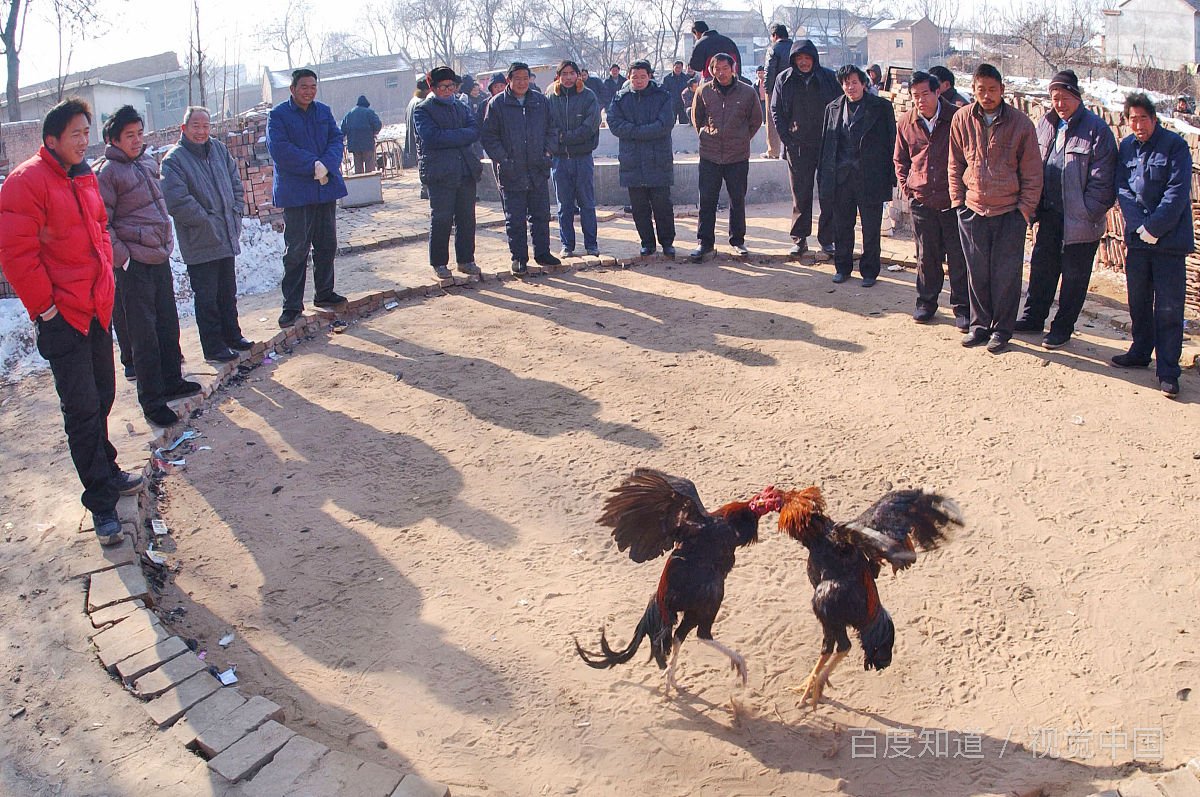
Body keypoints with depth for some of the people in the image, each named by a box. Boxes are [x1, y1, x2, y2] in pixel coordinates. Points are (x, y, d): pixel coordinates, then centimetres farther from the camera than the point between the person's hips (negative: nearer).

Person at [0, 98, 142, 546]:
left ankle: (106, 473, 36)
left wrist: (105, 272, 14)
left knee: (102, 397, 19)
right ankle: (101, 502, 3)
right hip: (62, 314, -8)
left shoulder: (84, 177, 11)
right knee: (82, 409, -4)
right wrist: (44, 304, -15)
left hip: (96, 307, 8)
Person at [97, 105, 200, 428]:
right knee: (144, 334, -2)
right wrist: (122, 256, -15)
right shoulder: (108, 172, -11)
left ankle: (172, 380, 32)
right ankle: (152, 400, 5)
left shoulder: (149, 163, 11)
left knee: (168, 323, 16)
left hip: (160, 258, 7)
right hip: (135, 264, -7)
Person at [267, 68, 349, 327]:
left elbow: (336, 139, 3)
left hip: (326, 187, 5)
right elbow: (280, 149, -15)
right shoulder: (278, 115, -4)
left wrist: (326, 165, -16)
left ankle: (324, 293, 28)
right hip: (296, 192, -5)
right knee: (296, 250, -3)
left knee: (327, 245, 13)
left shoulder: (324, 111, 12)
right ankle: (292, 304, 3)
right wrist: (313, 166, -20)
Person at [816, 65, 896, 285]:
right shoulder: (833, 108, 11)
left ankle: (869, 271, 16)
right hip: (840, 177, 3)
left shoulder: (881, 107, 0)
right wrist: (823, 177, 7)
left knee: (871, 228, 4)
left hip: (870, 178, -3)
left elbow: (891, 142, 0)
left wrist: (890, 176, -5)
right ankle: (842, 267, 25)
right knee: (842, 227, 10)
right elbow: (825, 143, 13)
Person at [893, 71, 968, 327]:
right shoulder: (905, 124, 4)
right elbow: (899, 159, 18)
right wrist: (906, 186, 6)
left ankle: (961, 307, 11)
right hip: (921, 200, 3)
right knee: (926, 256, 12)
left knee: (958, 256, 1)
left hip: (953, 200, -2)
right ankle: (926, 301, 26)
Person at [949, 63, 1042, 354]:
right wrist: (958, 200, 4)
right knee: (977, 273, 9)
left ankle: (1001, 329, 15)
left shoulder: (1020, 123, -5)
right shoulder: (962, 119, 0)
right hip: (972, 210, 2)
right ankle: (980, 325, 24)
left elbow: (1032, 173, -1)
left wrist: (1025, 208, -5)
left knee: (1006, 275, 2)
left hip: (1010, 212, -2)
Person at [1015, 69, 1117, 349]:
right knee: (1041, 266, 16)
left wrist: (1087, 214, -17)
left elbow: (1101, 179, -14)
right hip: (1050, 213, 6)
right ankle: (1033, 317, 30)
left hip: (1080, 219, -6)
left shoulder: (1096, 129, -13)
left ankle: (1063, 328, 17)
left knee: (1074, 276, 6)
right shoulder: (1046, 124, 6)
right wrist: (1035, 206, 6)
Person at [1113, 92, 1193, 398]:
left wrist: (1153, 228, -15)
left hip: (1169, 239, -5)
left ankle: (1167, 371, -2)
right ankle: (1140, 353, 31)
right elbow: (1123, 190, 4)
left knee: (1168, 308, -5)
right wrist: (1139, 227, -9)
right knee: (1138, 302, 15)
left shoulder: (1175, 146, -7)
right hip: (1137, 237, 5)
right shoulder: (1126, 147, 8)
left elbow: (1177, 193, -11)